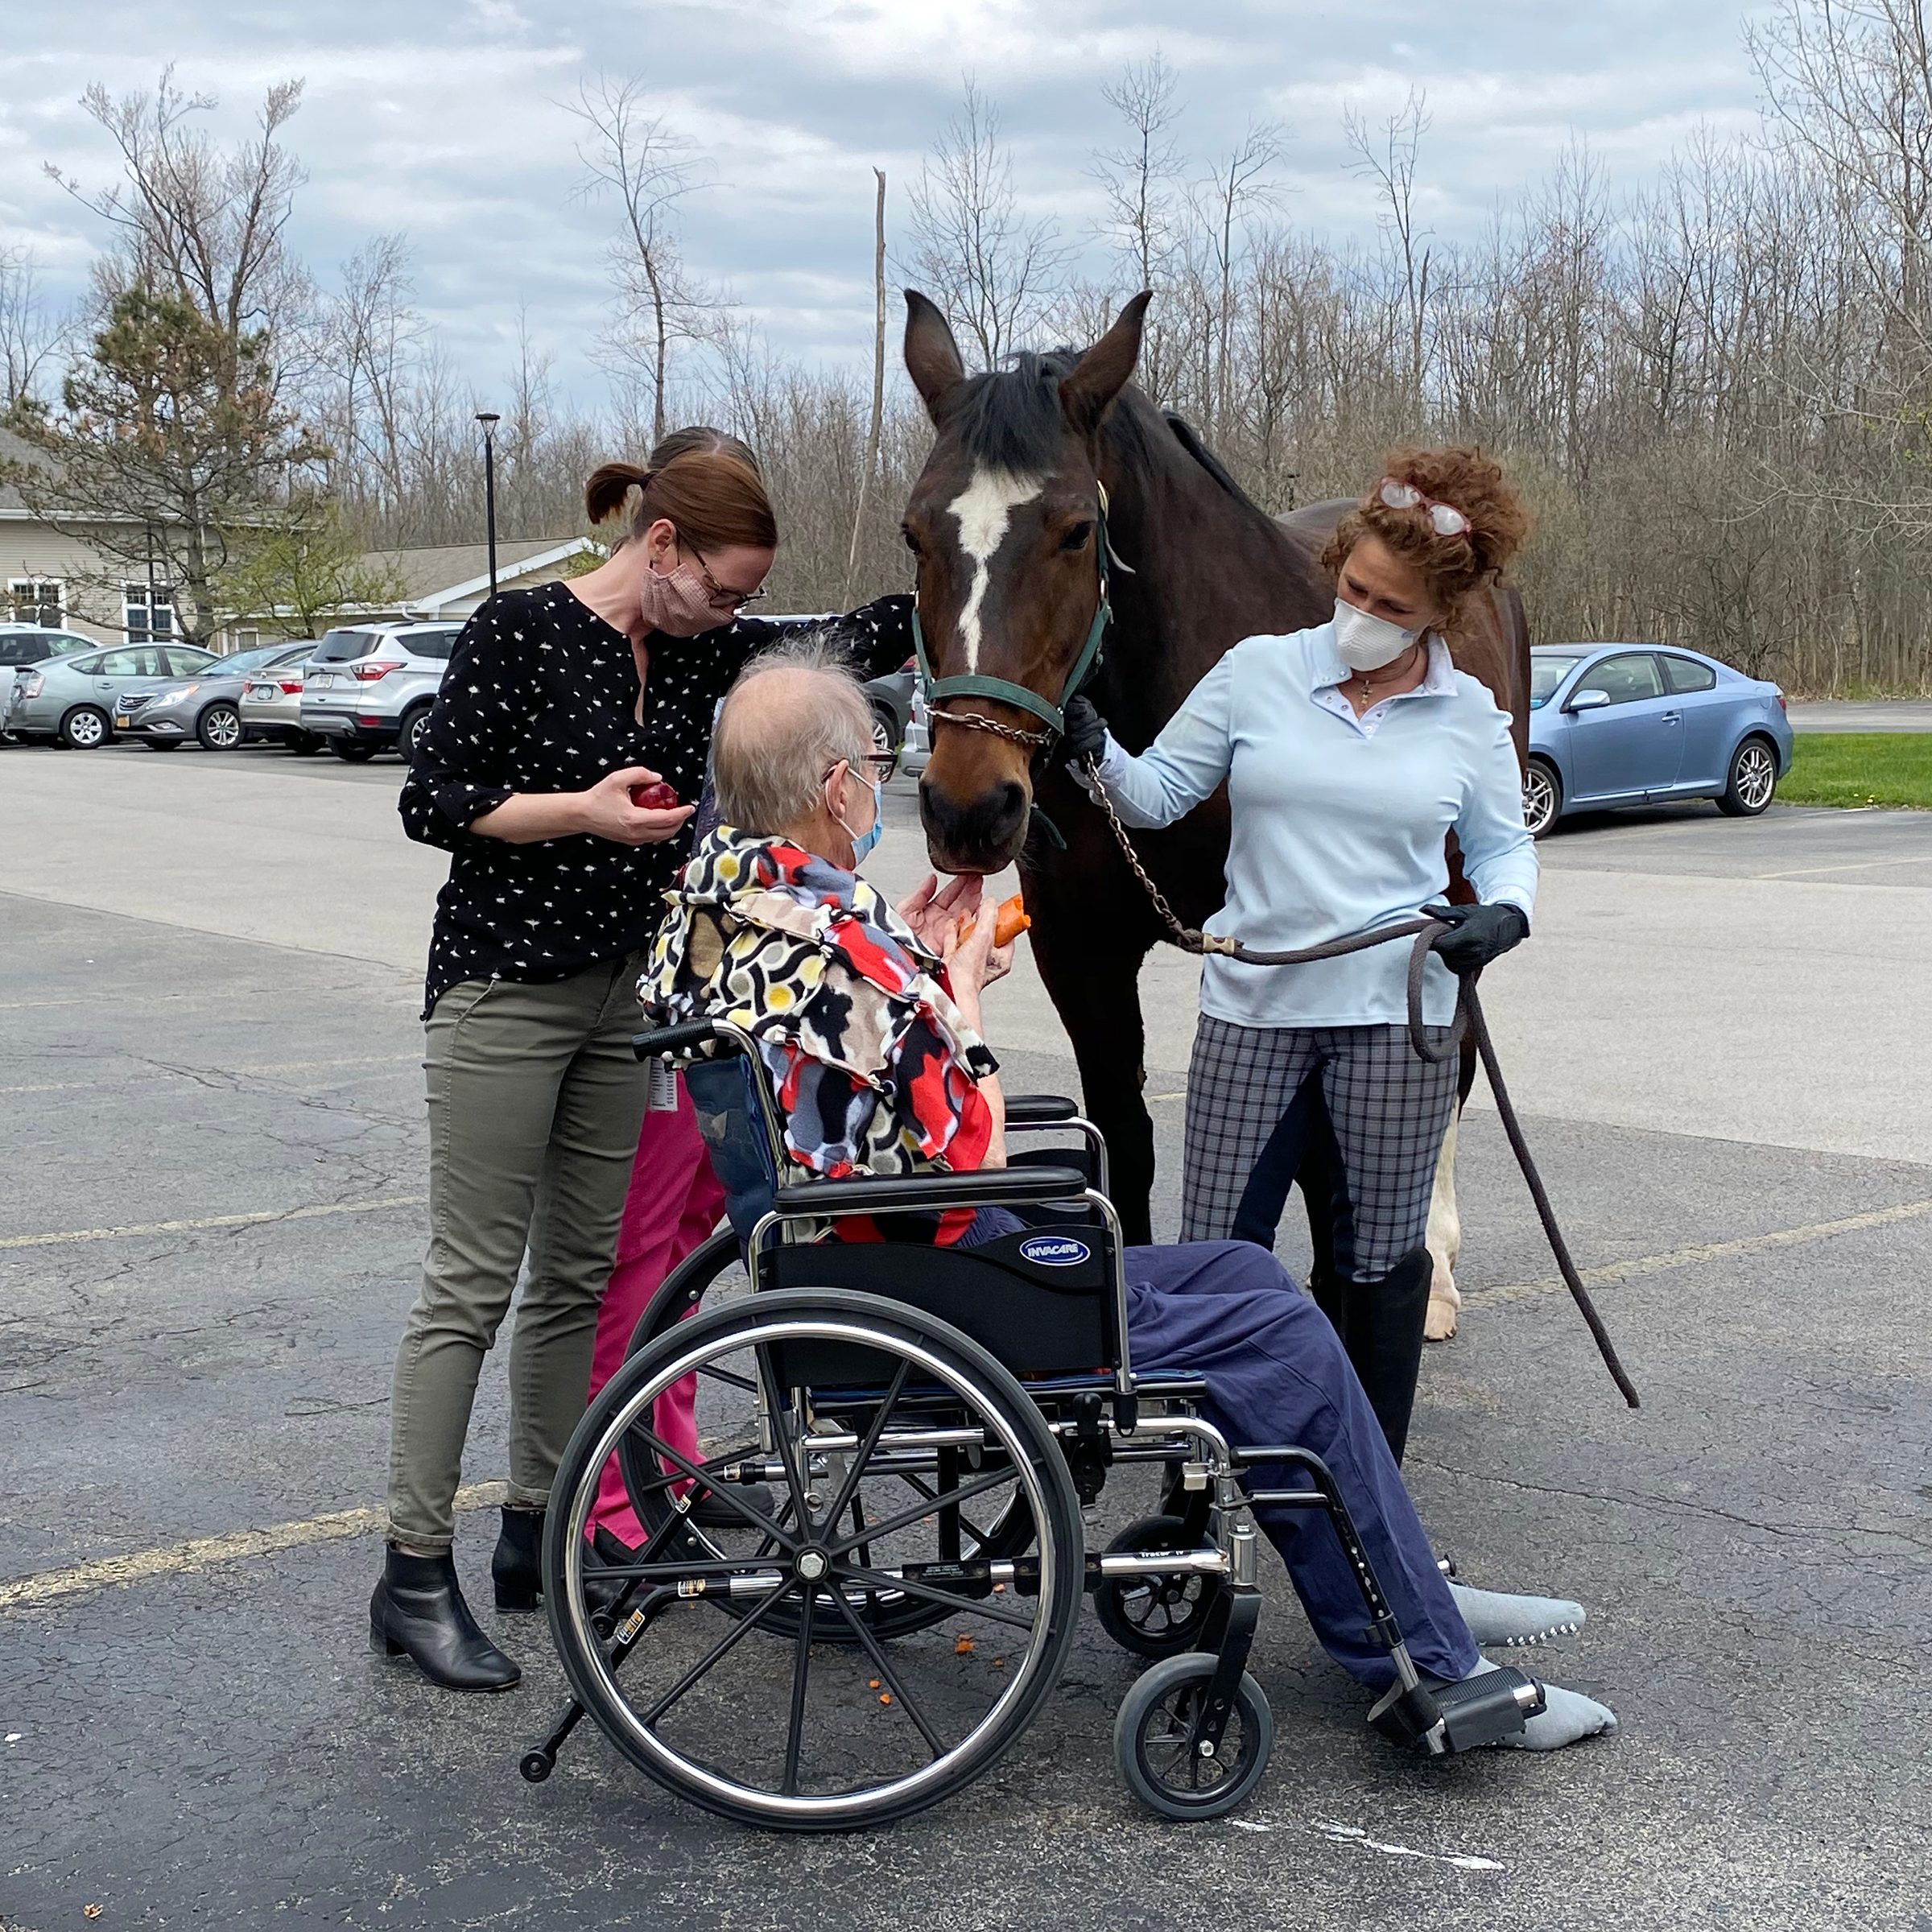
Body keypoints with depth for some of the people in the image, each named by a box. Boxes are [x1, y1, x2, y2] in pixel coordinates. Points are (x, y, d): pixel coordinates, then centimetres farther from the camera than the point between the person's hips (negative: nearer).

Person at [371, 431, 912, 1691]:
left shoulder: (698, 649, 7)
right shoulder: (521, 630, -11)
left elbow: (852, 640, 4)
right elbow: (433, 802, -11)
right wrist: (583, 810, -22)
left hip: (627, 996, 7)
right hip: (505, 990, -7)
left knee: (579, 1278, 11)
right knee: (472, 1288, -4)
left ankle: (537, 1538, 23)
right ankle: (415, 1576, 3)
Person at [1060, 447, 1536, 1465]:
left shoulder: (1471, 718, 2)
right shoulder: (1256, 672, 1)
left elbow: (1503, 844, 11)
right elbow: (1161, 793, 5)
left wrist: (1504, 911, -10)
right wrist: (1098, 756, -15)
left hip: (1397, 1013, 0)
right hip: (1253, 1001, 0)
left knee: (1379, 1250, 10)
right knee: (1217, 1247, 2)